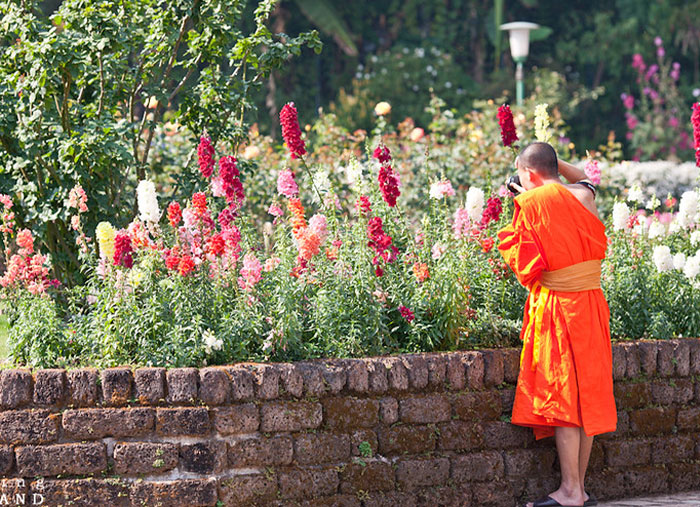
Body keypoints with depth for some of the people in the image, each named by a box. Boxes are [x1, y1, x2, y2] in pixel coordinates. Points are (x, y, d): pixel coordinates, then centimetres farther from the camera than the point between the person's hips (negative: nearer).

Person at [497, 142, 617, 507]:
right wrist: (554, 163, 24)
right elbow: (585, 179, 31)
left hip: (556, 308, -6)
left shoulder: (531, 205, -10)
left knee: (561, 395, -5)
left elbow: (528, 264, -10)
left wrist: (507, 239, 6)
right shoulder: (582, 197, 6)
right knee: (586, 395, 9)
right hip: (592, 303, 6)